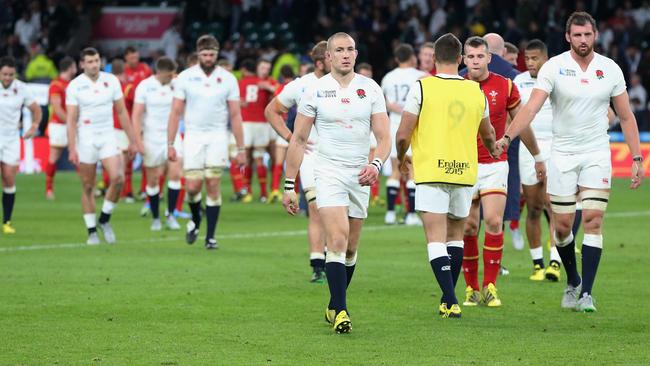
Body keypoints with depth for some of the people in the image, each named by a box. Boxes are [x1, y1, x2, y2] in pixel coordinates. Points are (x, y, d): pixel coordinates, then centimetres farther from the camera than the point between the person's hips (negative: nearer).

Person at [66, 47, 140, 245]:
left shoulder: (111, 80, 2)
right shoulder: (75, 86, -5)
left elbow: (122, 112, 8)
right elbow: (71, 120, -7)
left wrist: (132, 141, 7)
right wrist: (72, 149, -14)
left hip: (108, 138, 2)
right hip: (85, 139, -2)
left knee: (117, 178, -16)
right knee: (88, 187, 2)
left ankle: (104, 220, 4)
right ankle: (92, 232, 13)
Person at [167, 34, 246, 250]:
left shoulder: (228, 79, 2)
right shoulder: (185, 78, 1)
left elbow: (235, 115, 3)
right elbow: (176, 112, 3)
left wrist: (241, 149, 0)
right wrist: (170, 144, -3)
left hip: (217, 137, 0)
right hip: (193, 137, 0)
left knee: (213, 186, -6)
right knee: (193, 187, -7)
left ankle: (210, 237, 1)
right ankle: (195, 219, 25)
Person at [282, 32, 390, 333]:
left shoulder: (371, 89, 3)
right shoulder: (315, 91, -2)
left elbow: (384, 137, 0)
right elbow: (298, 140, 3)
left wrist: (376, 165, -21)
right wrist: (289, 186, 1)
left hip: (360, 174, 3)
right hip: (329, 172, -3)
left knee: (350, 248, 10)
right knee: (337, 240, -18)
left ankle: (334, 306, 26)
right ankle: (340, 311, -20)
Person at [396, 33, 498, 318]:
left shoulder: (422, 88, -7)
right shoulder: (476, 91, 6)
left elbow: (403, 134, -8)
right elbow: (488, 134, 23)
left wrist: (402, 158, 14)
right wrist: (494, 150, 46)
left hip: (430, 171, -4)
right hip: (464, 170, 4)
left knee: (436, 239, -6)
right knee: (455, 235, 18)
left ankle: (450, 302, -18)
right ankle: (449, 298, 23)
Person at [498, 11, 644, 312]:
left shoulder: (610, 69, 1)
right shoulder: (553, 67, -6)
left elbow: (626, 116, 8)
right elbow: (531, 107, -16)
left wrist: (636, 158, 3)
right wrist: (507, 136, -32)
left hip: (597, 155, 1)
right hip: (562, 155, -1)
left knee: (593, 221, -10)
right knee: (562, 226, 2)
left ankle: (586, 293, -8)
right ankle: (572, 282, 27)